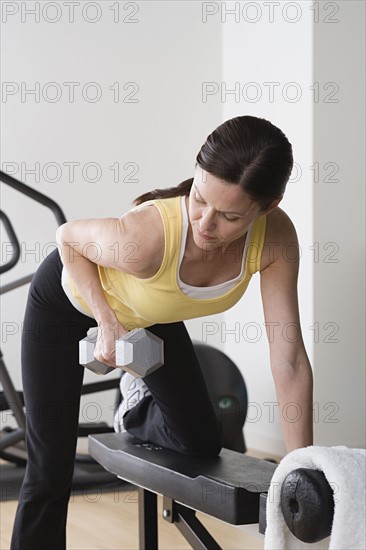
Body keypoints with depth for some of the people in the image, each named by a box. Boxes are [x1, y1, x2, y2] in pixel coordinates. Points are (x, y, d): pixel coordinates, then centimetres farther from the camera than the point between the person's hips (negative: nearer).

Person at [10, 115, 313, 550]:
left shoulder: (275, 237, -32)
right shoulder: (147, 237, -44)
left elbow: (289, 359, -26)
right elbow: (68, 238, -21)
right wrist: (108, 322, -25)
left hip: (149, 315, 4)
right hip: (69, 300, -4)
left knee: (202, 444, 5)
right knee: (50, 472, -1)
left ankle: (138, 409, 38)